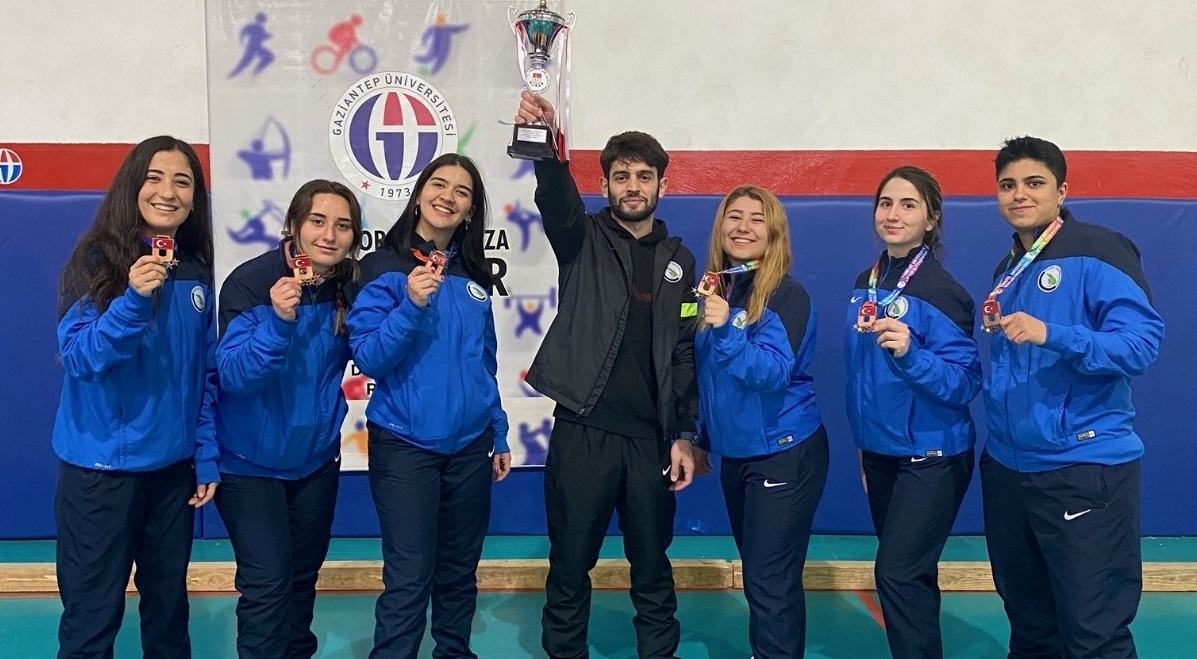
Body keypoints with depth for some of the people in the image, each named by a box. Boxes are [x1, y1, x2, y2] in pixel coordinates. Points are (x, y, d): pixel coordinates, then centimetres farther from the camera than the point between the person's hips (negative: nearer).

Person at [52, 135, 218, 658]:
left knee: (168, 601, 17)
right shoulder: (98, 260, -10)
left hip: (174, 465, 4)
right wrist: (134, 299, -32)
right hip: (100, 467, -4)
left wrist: (207, 455, 5)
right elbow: (80, 358, -18)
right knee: (92, 614, 5)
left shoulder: (196, 271, 3)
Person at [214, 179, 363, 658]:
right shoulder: (251, 282, -19)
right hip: (251, 461, -4)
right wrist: (278, 321, -39)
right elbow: (233, 376, -24)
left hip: (316, 456, 5)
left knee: (304, 573, 18)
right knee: (267, 581, -6)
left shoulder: (351, 287, -6)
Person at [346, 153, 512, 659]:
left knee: (459, 571, 15)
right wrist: (412, 305, -27)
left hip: (470, 445, 5)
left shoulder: (473, 275, 7)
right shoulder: (383, 267, -6)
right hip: (404, 446, -4)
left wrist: (499, 434, 14)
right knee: (409, 579, -3)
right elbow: (367, 358, -13)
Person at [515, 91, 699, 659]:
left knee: (653, 565, 14)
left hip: (652, 436, 2)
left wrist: (684, 435, 2)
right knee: (569, 565, 8)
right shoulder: (584, 240, 1)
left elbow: (684, 353, 8)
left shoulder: (678, 260, 9)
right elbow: (556, 201, -23)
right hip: (582, 430, -2)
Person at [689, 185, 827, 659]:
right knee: (755, 572, 19)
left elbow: (774, 373, -26)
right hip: (734, 454, 7)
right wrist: (701, 438, 18)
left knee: (772, 579, -1)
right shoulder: (717, 290, 6)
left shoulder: (787, 296, -15)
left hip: (785, 455, -7)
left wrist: (726, 330, -37)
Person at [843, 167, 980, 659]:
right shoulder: (867, 284, 5)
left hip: (931, 457, -7)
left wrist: (909, 353, -36)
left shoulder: (941, 291, -17)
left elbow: (964, 384, -20)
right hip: (879, 453, 7)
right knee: (909, 576, 17)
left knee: (898, 573, -5)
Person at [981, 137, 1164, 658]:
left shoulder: (1099, 250, -9)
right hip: (1007, 468, 7)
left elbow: (1142, 342, -19)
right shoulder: (1007, 270, 14)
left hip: (1083, 468, -7)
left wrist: (1051, 335, -30)